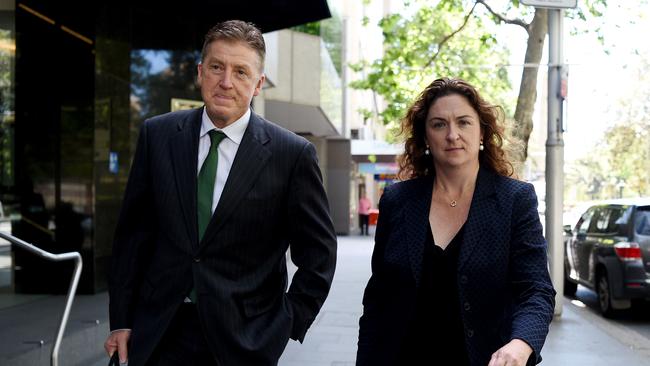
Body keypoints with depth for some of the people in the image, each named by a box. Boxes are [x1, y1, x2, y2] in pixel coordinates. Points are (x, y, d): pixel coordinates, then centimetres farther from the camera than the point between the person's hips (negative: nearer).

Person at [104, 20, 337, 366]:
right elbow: (133, 230, 5)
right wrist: (120, 320, 4)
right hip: (158, 334, 2)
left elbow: (318, 254, -1)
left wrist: (286, 327, -5)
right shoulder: (157, 135, 0)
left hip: (244, 338, -2)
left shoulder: (292, 154, -9)